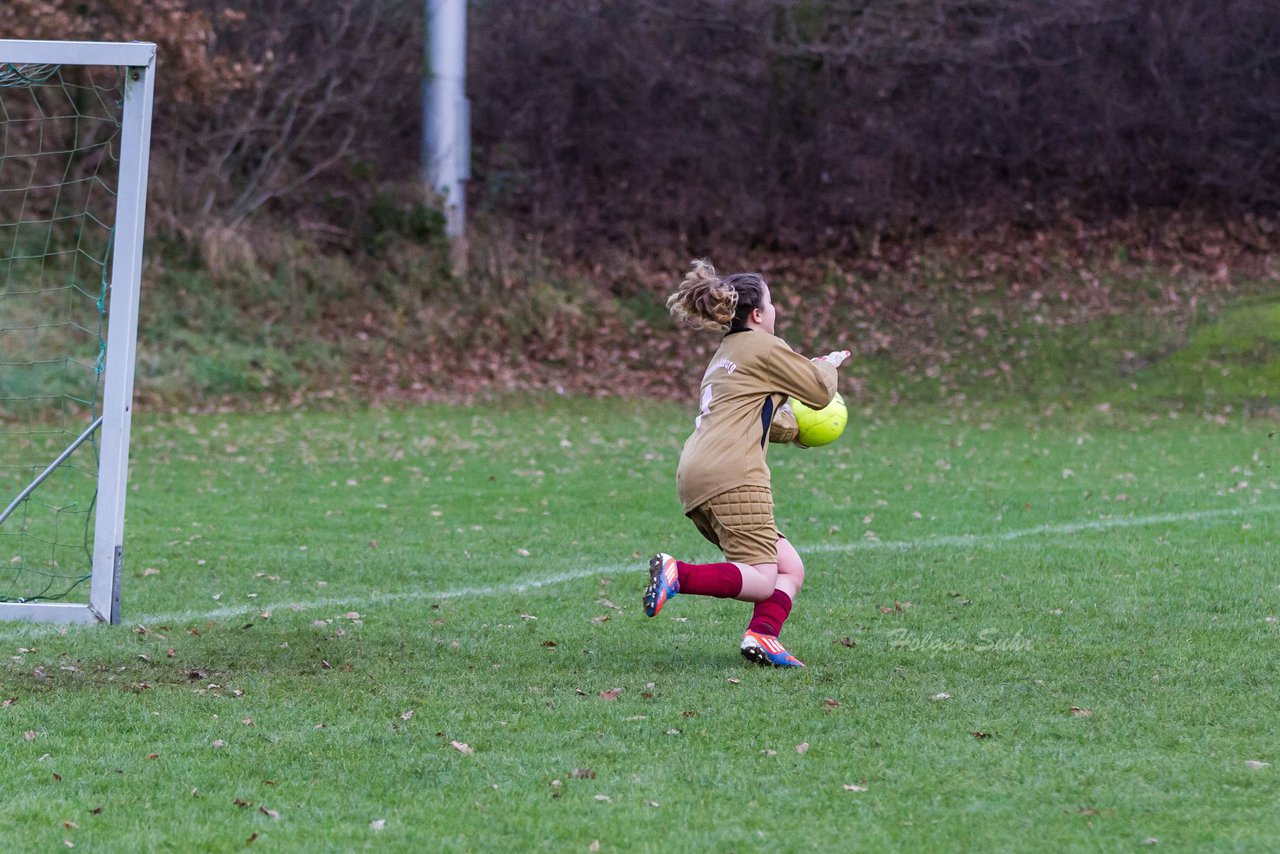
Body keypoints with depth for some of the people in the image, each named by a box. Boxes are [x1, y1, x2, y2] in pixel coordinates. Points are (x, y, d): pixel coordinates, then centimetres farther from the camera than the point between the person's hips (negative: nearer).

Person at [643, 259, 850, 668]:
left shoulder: (724, 356, 29)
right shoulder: (763, 347, 2)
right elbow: (820, 391, 7)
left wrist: (798, 428, 57)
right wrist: (827, 364, 28)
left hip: (695, 480, 9)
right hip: (731, 477, -9)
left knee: (790, 568, 9)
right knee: (762, 582, -15)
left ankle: (762, 636, -13)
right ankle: (677, 574, -30)